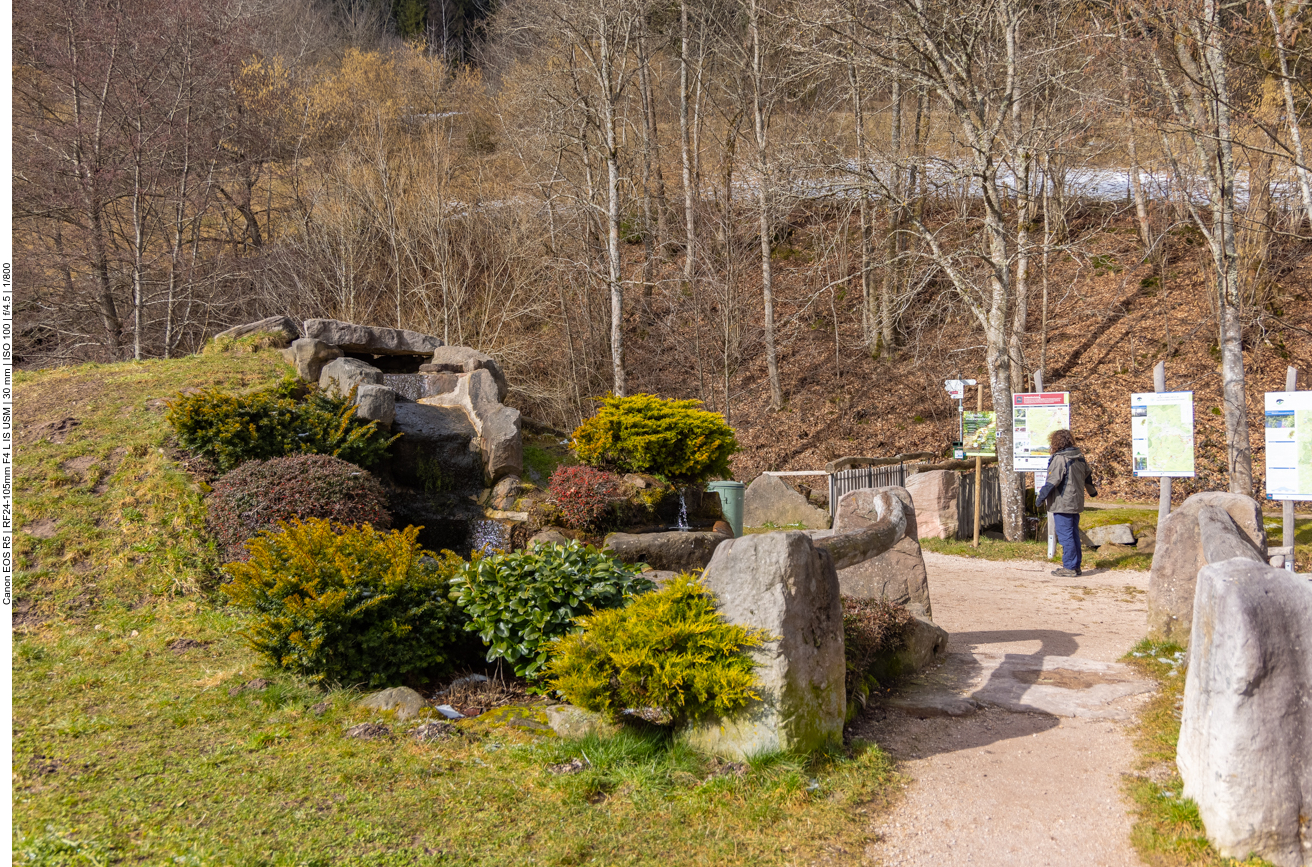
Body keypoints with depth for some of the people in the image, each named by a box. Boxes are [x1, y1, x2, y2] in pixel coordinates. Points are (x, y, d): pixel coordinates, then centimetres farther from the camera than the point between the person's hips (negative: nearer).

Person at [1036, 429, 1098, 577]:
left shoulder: (1059, 459, -16)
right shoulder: (1080, 458, 10)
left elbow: (1052, 481, -19)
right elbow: (1088, 475, 26)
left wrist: (1040, 497, -9)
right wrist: (1092, 491, 43)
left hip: (1062, 504, -9)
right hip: (1076, 503, 9)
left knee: (1065, 536, -4)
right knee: (1074, 535, 14)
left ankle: (1069, 567, -3)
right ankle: (1075, 566, 19)